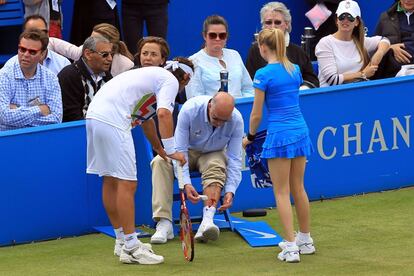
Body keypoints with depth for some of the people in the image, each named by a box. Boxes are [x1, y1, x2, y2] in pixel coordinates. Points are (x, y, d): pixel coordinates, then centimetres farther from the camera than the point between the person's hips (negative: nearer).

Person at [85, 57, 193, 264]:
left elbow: (146, 118, 46)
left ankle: (122, 241, 26)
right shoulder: (171, 81, 3)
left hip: (95, 115, 10)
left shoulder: (154, 75, 31)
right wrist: (172, 151, -14)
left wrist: (158, 148, 58)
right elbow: (163, 114, -15)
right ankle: (130, 248, -8)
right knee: (127, 183, -8)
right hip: (112, 121, -10)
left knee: (111, 181, 16)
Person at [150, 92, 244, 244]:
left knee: (216, 167, -36)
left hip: (213, 154, 0)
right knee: (160, 162, -31)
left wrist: (230, 191, -31)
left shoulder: (236, 121, -22)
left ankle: (207, 221, -52)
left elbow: (234, 159, -18)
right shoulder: (189, 110, -28)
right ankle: (164, 224, -38)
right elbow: (180, 150, -25)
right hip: (188, 151, 0)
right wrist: (186, 183, -35)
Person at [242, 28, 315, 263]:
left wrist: (250, 137, 10)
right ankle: (306, 240, 27)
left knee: (282, 193, 0)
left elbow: (257, 114, -8)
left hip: (280, 135, -6)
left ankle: (291, 247, -3)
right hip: (301, 130, 6)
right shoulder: (295, 70, 7)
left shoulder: (264, 74, -12)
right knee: (298, 189, 17)